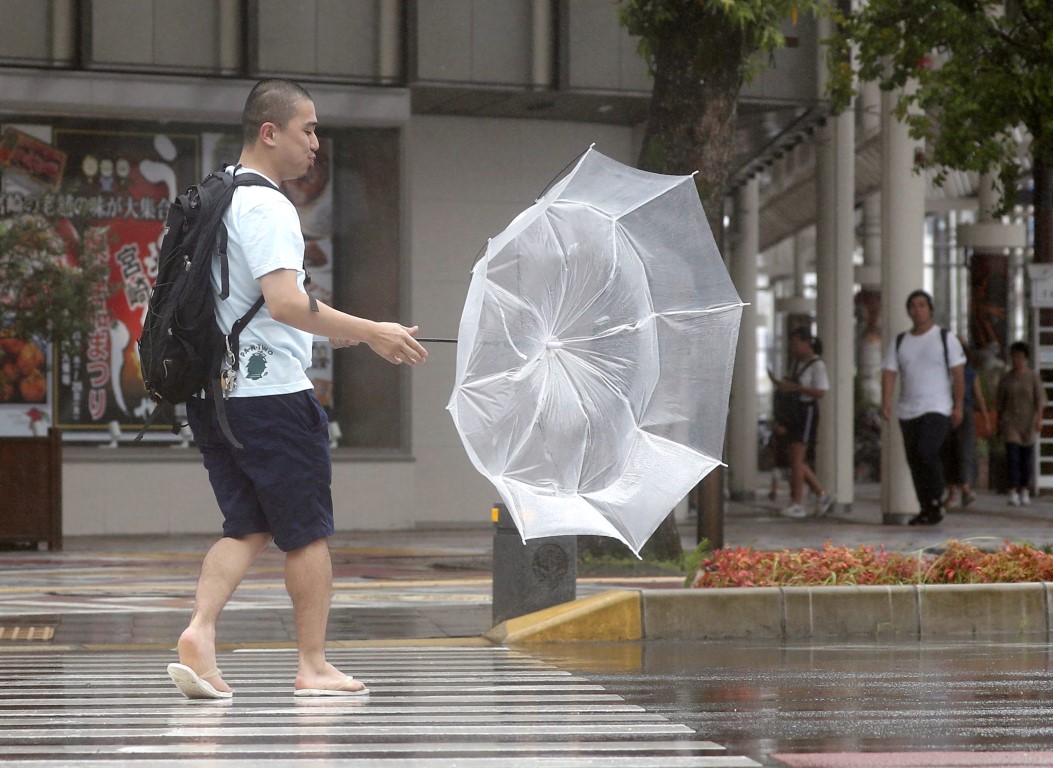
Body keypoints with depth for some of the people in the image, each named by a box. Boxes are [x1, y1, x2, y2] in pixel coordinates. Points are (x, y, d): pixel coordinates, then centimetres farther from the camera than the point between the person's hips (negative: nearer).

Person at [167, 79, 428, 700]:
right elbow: (285, 303, -26)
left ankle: (200, 631, -8)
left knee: (247, 527, 10)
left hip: (213, 393, 9)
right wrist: (370, 333, -20)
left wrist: (330, 329, 27)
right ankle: (313, 665, 11)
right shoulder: (266, 206, -14)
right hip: (272, 392, -8)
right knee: (308, 531, 4)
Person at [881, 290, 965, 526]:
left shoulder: (946, 338, 2)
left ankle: (937, 503, -11)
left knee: (927, 452, -22)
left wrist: (958, 406, -8)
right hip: (907, 411, 5)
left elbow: (958, 374, -1)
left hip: (937, 408, -5)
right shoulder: (899, 343, 12)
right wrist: (886, 402, -11)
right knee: (915, 461, 4)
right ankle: (925, 509, 13)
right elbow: (889, 373, 5)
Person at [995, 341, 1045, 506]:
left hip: (1028, 422, 0)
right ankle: (1013, 492, -14)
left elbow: (1040, 399, -4)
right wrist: (999, 422, 12)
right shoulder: (1006, 379, 5)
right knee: (1012, 456, -11)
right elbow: (999, 403, 12)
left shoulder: (1033, 377, 1)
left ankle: (1025, 491, 18)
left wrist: (1039, 418, -14)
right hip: (1010, 422, 0)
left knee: (1027, 457, 6)